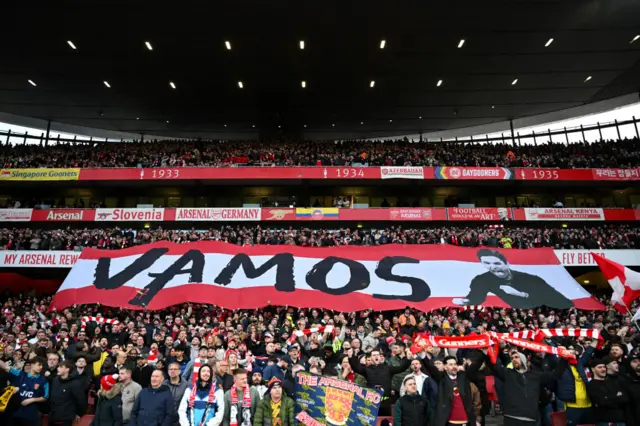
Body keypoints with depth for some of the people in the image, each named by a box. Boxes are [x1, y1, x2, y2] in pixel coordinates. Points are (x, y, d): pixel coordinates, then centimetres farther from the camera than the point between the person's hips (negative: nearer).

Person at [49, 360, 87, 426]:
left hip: (65, 420, -6)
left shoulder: (75, 383, -18)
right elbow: (51, 396, 17)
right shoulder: (55, 379, 2)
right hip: (52, 417, 6)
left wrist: (79, 414, -2)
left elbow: (81, 400, -14)